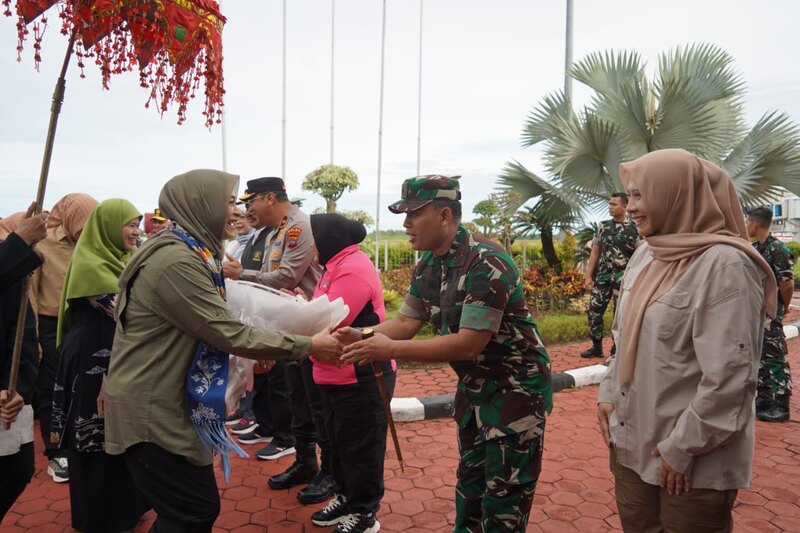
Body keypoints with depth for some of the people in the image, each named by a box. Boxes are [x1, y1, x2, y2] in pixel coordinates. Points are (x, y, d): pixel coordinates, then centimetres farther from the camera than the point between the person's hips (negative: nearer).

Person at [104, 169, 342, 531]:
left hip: (163, 401, 10)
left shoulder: (183, 251, 8)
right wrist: (307, 346, -19)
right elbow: (230, 335, -25)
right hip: (151, 409, -10)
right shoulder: (176, 261, -25)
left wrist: (251, 351, 6)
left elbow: (214, 325, 14)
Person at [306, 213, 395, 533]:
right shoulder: (338, 266, 14)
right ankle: (346, 498, 39)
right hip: (338, 376, 10)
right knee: (340, 443, 21)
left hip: (361, 378, -10)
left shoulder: (353, 269, -20)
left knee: (360, 448, 5)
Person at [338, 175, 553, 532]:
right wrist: (362, 337, -17)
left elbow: (469, 344, -31)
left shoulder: (487, 263, -28)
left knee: (504, 494, 5)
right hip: (474, 386, 8)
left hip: (516, 388, -8)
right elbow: (406, 322, 2)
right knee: (470, 480, 22)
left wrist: (390, 350, -32)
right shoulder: (427, 266, -2)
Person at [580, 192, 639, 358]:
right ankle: (597, 347, 17)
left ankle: (617, 350, 15)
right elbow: (595, 252, 9)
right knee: (594, 311, 3)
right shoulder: (603, 226, 8)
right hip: (603, 276, 4)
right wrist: (588, 276, 3)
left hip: (623, 278, -4)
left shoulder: (634, 228, -2)